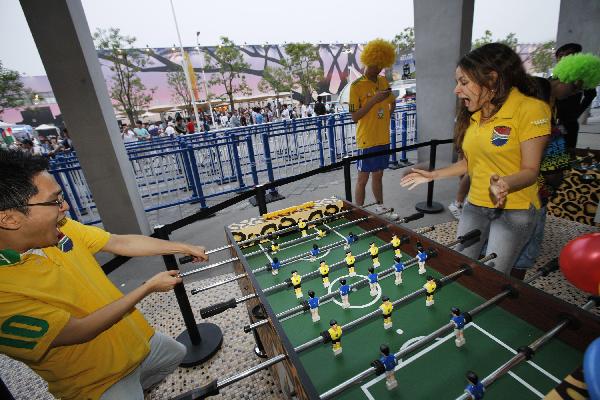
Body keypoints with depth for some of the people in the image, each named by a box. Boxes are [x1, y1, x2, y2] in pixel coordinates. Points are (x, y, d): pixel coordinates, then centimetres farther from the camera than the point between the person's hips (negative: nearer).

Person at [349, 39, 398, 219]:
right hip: (367, 140, -6)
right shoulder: (356, 85, -10)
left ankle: (380, 208, 33)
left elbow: (392, 103, 24)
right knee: (363, 179, 2)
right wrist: (373, 100, -22)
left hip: (383, 138, 6)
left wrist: (387, 118, 8)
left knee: (378, 175, 18)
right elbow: (354, 116, -13)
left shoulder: (383, 81, 9)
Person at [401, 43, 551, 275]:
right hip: (475, 205, 6)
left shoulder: (531, 109, -13)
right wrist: (432, 175, 7)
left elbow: (530, 170, -13)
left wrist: (505, 183, -34)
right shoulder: (474, 114, 8)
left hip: (514, 209, -6)